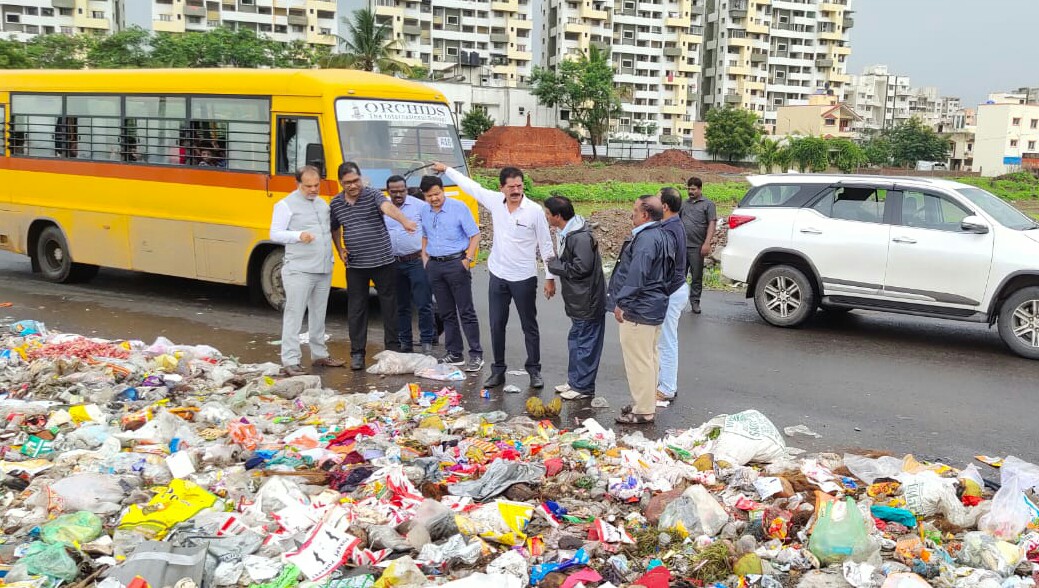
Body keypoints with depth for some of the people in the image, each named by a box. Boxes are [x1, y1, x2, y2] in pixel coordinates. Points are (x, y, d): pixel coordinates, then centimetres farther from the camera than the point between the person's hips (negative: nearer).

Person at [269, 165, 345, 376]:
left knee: (319, 314, 15)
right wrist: (299, 235, -23)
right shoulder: (286, 205, -5)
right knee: (294, 315, -7)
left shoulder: (322, 204, 15)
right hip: (299, 270, -7)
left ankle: (319, 354, 26)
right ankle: (290, 361, -6)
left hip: (324, 270, 7)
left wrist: (331, 258, 12)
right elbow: (275, 234, -7)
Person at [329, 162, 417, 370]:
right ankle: (357, 353, 13)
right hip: (355, 265, 2)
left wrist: (404, 221, -50)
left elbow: (388, 207, -30)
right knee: (356, 308, 5)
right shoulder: (335, 204, 4)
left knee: (389, 305, 6)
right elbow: (335, 229, 23)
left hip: (383, 261, -2)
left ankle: (393, 348, 18)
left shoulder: (373, 195, -8)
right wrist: (340, 250, 10)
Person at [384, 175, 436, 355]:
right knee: (401, 306, 12)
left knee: (424, 304, -4)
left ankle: (427, 343, 4)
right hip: (394, 264, 3)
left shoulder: (420, 206, -1)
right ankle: (405, 343, 21)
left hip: (417, 261, -3)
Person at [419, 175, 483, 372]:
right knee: (446, 313, 10)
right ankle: (455, 354, 17)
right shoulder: (425, 212, 9)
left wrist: (468, 259, -13)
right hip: (434, 265, 6)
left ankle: (476, 355, 0)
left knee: (466, 312, -4)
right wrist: (424, 257, 12)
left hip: (455, 263, -6)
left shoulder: (458, 207, -8)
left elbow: (475, 235, -7)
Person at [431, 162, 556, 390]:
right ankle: (498, 370, 21)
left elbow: (546, 246, -8)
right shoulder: (495, 201, -2)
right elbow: (470, 185, 12)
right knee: (496, 326, 9)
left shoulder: (535, 210, -14)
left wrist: (550, 278, -7)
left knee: (529, 327, 8)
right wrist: (446, 169, 19)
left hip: (524, 279, -4)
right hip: (498, 276, 4)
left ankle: (534, 371, 20)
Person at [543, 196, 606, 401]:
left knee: (585, 344, 1)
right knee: (576, 340, 20)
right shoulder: (568, 234, 10)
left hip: (588, 302, -11)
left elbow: (581, 268, -26)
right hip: (579, 301, 11)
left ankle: (583, 387, 11)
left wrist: (554, 265, -15)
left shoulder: (581, 237, -23)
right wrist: (556, 263, 2)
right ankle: (574, 381, 33)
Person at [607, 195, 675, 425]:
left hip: (639, 309, -11)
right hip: (655, 306, 11)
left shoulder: (646, 239, -21)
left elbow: (637, 275, -27)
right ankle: (646, 403, 29)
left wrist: (621, 302, -21)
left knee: (638, 360, -4)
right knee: (650, 357, 18)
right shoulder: (662, 236, 13)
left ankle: (643, 411, 1)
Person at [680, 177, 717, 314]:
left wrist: (707, 243, -15)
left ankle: (695, 302, 9)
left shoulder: (708, 204, 3)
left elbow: (712, 224, -5)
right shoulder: (684, 204, 17)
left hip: (697, 247, -4)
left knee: (697, 276, 3)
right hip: (681, 246, 4)